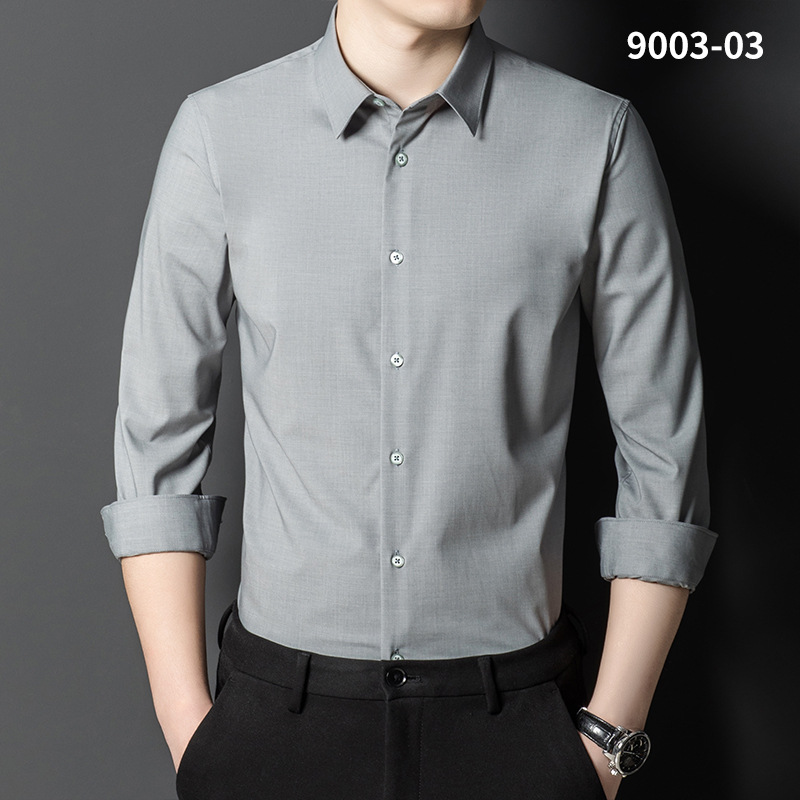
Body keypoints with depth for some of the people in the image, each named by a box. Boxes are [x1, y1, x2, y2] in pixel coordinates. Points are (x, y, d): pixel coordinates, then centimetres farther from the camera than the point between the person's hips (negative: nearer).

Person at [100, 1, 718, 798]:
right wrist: (187, 721, -3)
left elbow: (662, 452, -4)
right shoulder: (219, 133, -7)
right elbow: (157, 438, -2)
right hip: (278, 709, 1)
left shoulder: (598, 139, -8)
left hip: (514, 707, 0)